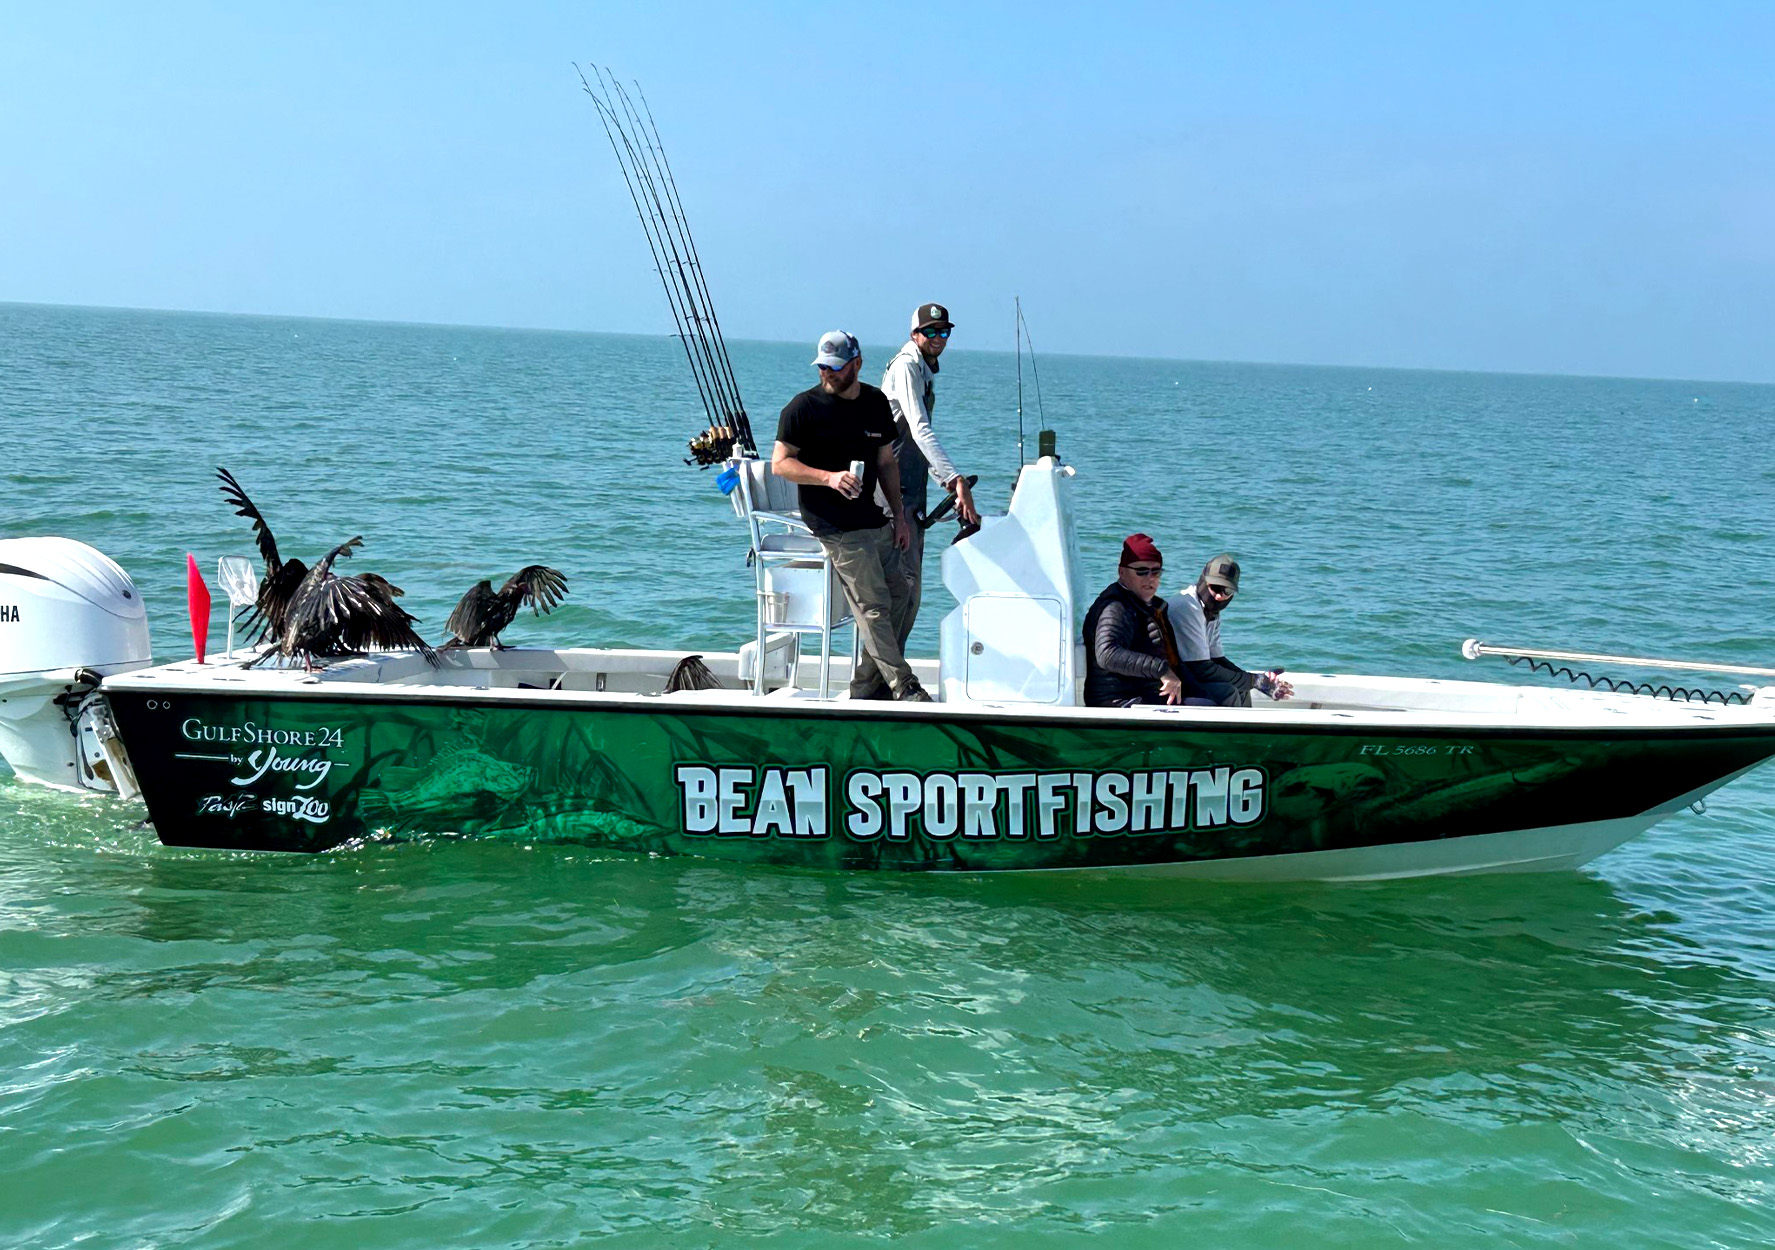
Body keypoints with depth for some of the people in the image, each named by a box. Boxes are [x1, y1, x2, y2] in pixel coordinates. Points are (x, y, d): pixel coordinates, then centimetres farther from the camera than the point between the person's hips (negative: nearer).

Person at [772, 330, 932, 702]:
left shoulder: (877, 403, 10)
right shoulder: (804, 407, -7)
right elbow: (780, 463, -9)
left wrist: (898, 514, 11)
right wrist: (829, 477, -23)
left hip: (874, 518, 7)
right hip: (836, 526, -7)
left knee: (897, 595, 8)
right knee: (873, 606, -11)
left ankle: (865, 689, 17)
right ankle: (906, 690, -7)